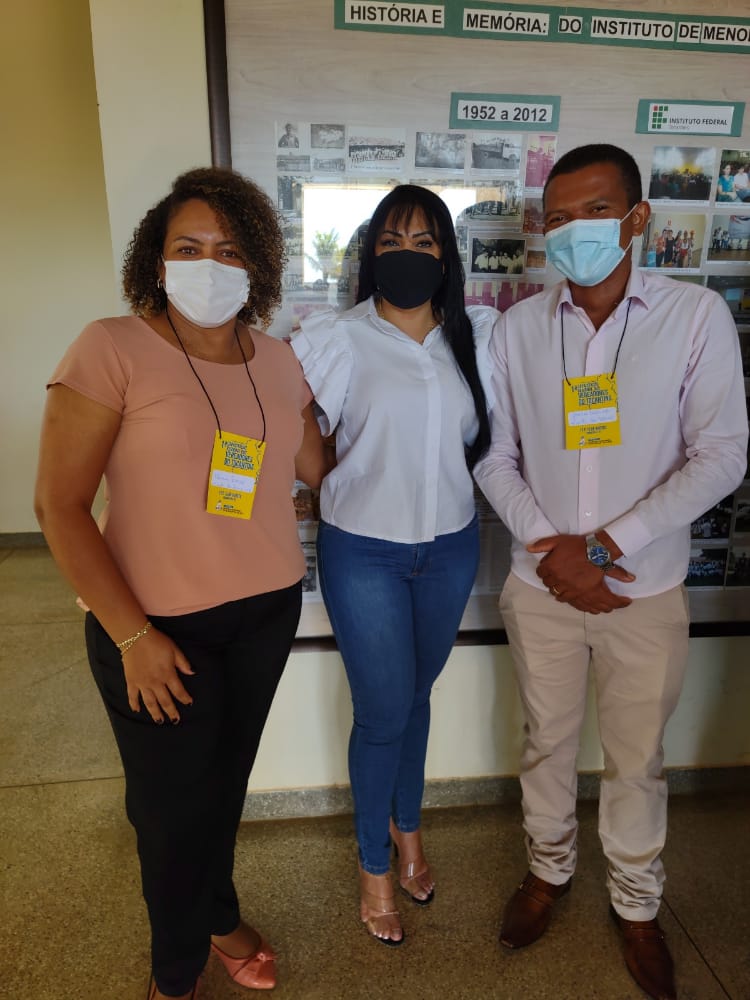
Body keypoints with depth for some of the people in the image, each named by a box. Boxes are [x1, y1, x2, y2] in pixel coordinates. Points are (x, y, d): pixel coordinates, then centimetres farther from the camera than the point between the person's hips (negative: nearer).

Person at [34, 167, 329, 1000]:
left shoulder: (276, 360, 3)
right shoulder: (112, 348, -13)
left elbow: (318, 467, 12)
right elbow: (59, 505, -14)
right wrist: (132, 634, -15)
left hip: (268, 610, 5)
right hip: (158, 627, -4)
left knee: (225, 782, 23)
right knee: (173, 805, 14)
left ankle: (217, 915, 54)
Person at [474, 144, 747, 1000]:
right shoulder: (519, 326, -2)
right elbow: (496, 456, 0)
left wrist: (606, 546, -16)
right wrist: (549, 547, -12)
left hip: (645, 589, -1)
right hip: (541, 584, 2)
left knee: (637, 757, 16)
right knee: (546, 739, 19)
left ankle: (636, 904, 42)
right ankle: (548, 868, 45)